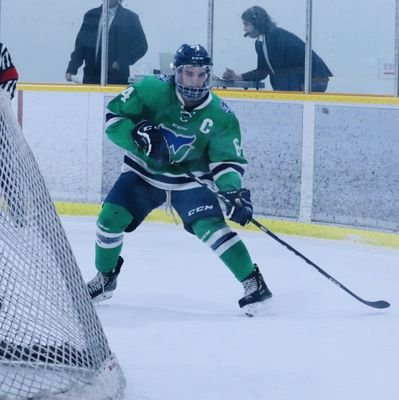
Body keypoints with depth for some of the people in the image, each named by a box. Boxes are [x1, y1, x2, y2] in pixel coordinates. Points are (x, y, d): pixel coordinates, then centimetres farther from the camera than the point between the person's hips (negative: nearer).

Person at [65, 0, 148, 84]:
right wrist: (71, 69, -1)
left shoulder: (130, 18, 3)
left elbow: (141, 46, 1)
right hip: (91, 78, 3)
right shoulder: (90, 16, 12)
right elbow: (80, 45, 12)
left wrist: (121, 63, -11)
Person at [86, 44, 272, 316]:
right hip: (144, 172, 1)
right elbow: (114, 117, -14)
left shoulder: (221, 116, -16)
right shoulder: (151, 90, -19)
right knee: (110, 219, -8)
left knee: (211, 226, -22)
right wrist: (138, 135, -32)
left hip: (190, 179, -1)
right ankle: (105, 278, 19)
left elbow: (227, 160, -14)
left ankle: (253, 282, -14)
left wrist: (234, 192, -32)